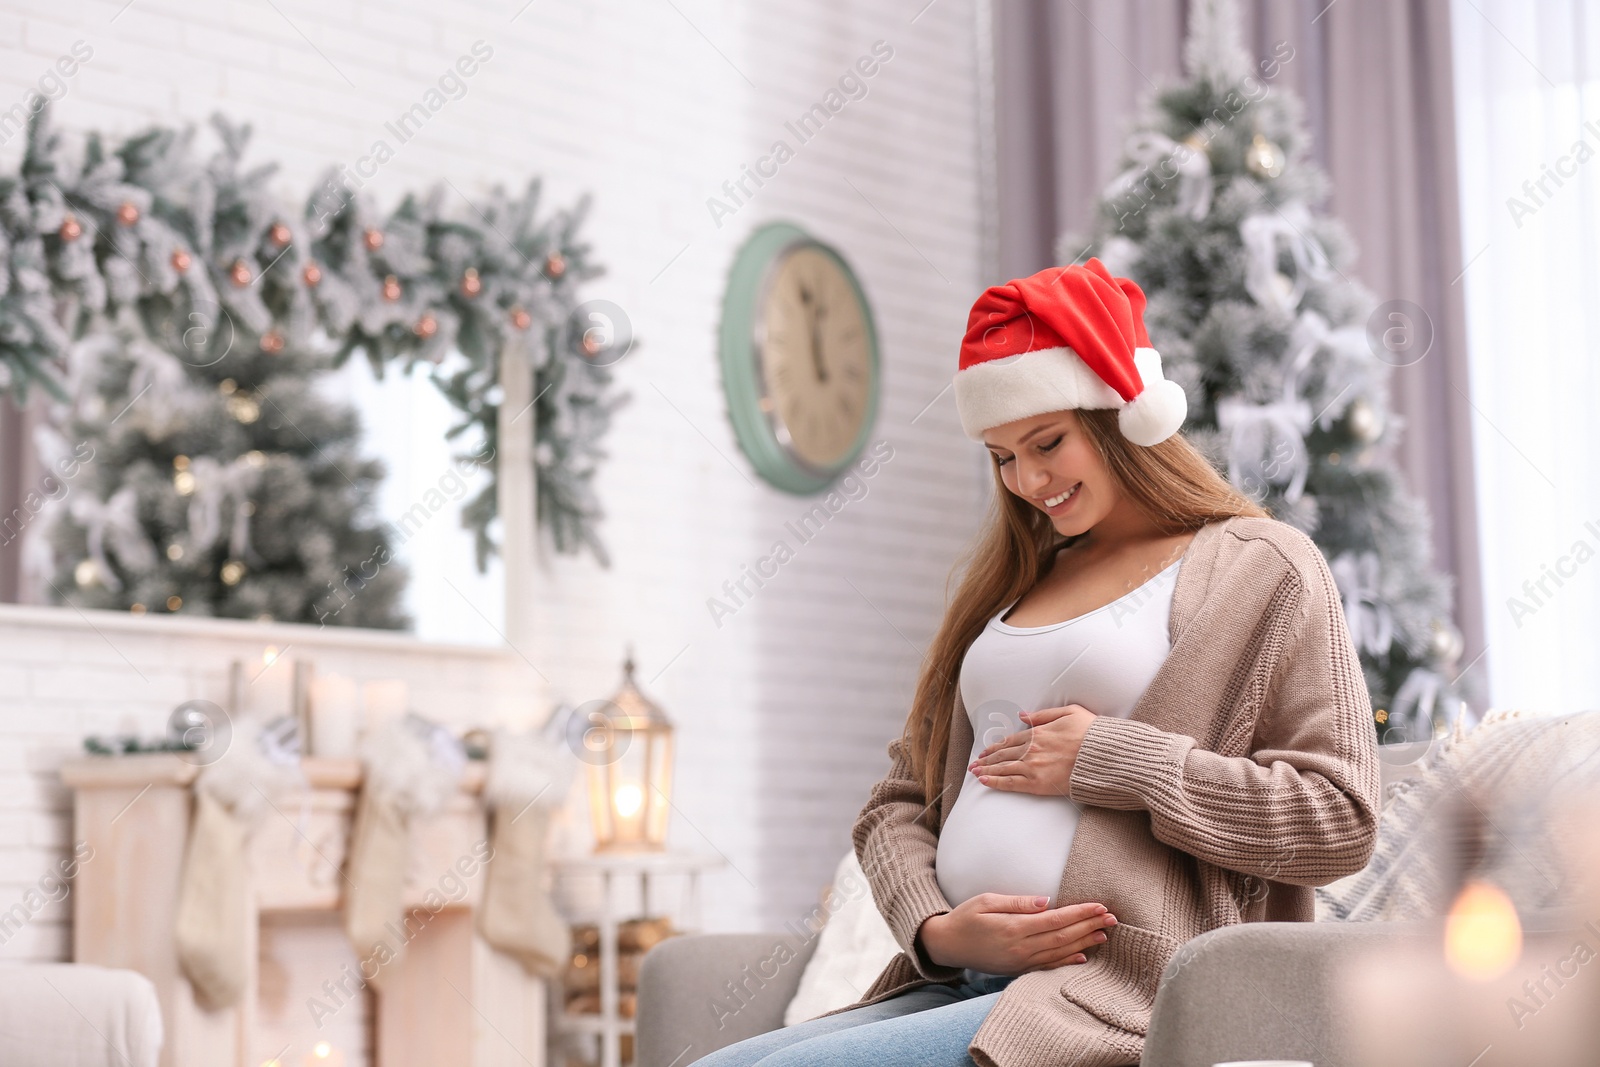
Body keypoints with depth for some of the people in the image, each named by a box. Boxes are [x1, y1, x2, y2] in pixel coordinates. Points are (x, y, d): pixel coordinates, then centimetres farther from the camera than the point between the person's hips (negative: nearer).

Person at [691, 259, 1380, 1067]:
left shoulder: (1260, 566, 5)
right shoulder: (1008, 584, 24)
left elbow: (1340, 820, -6)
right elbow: (898, 804, 21)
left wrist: (1112, 761, -9)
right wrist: (935, 929, -1)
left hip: (1114, 997, -7)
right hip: (958, 986, 7)